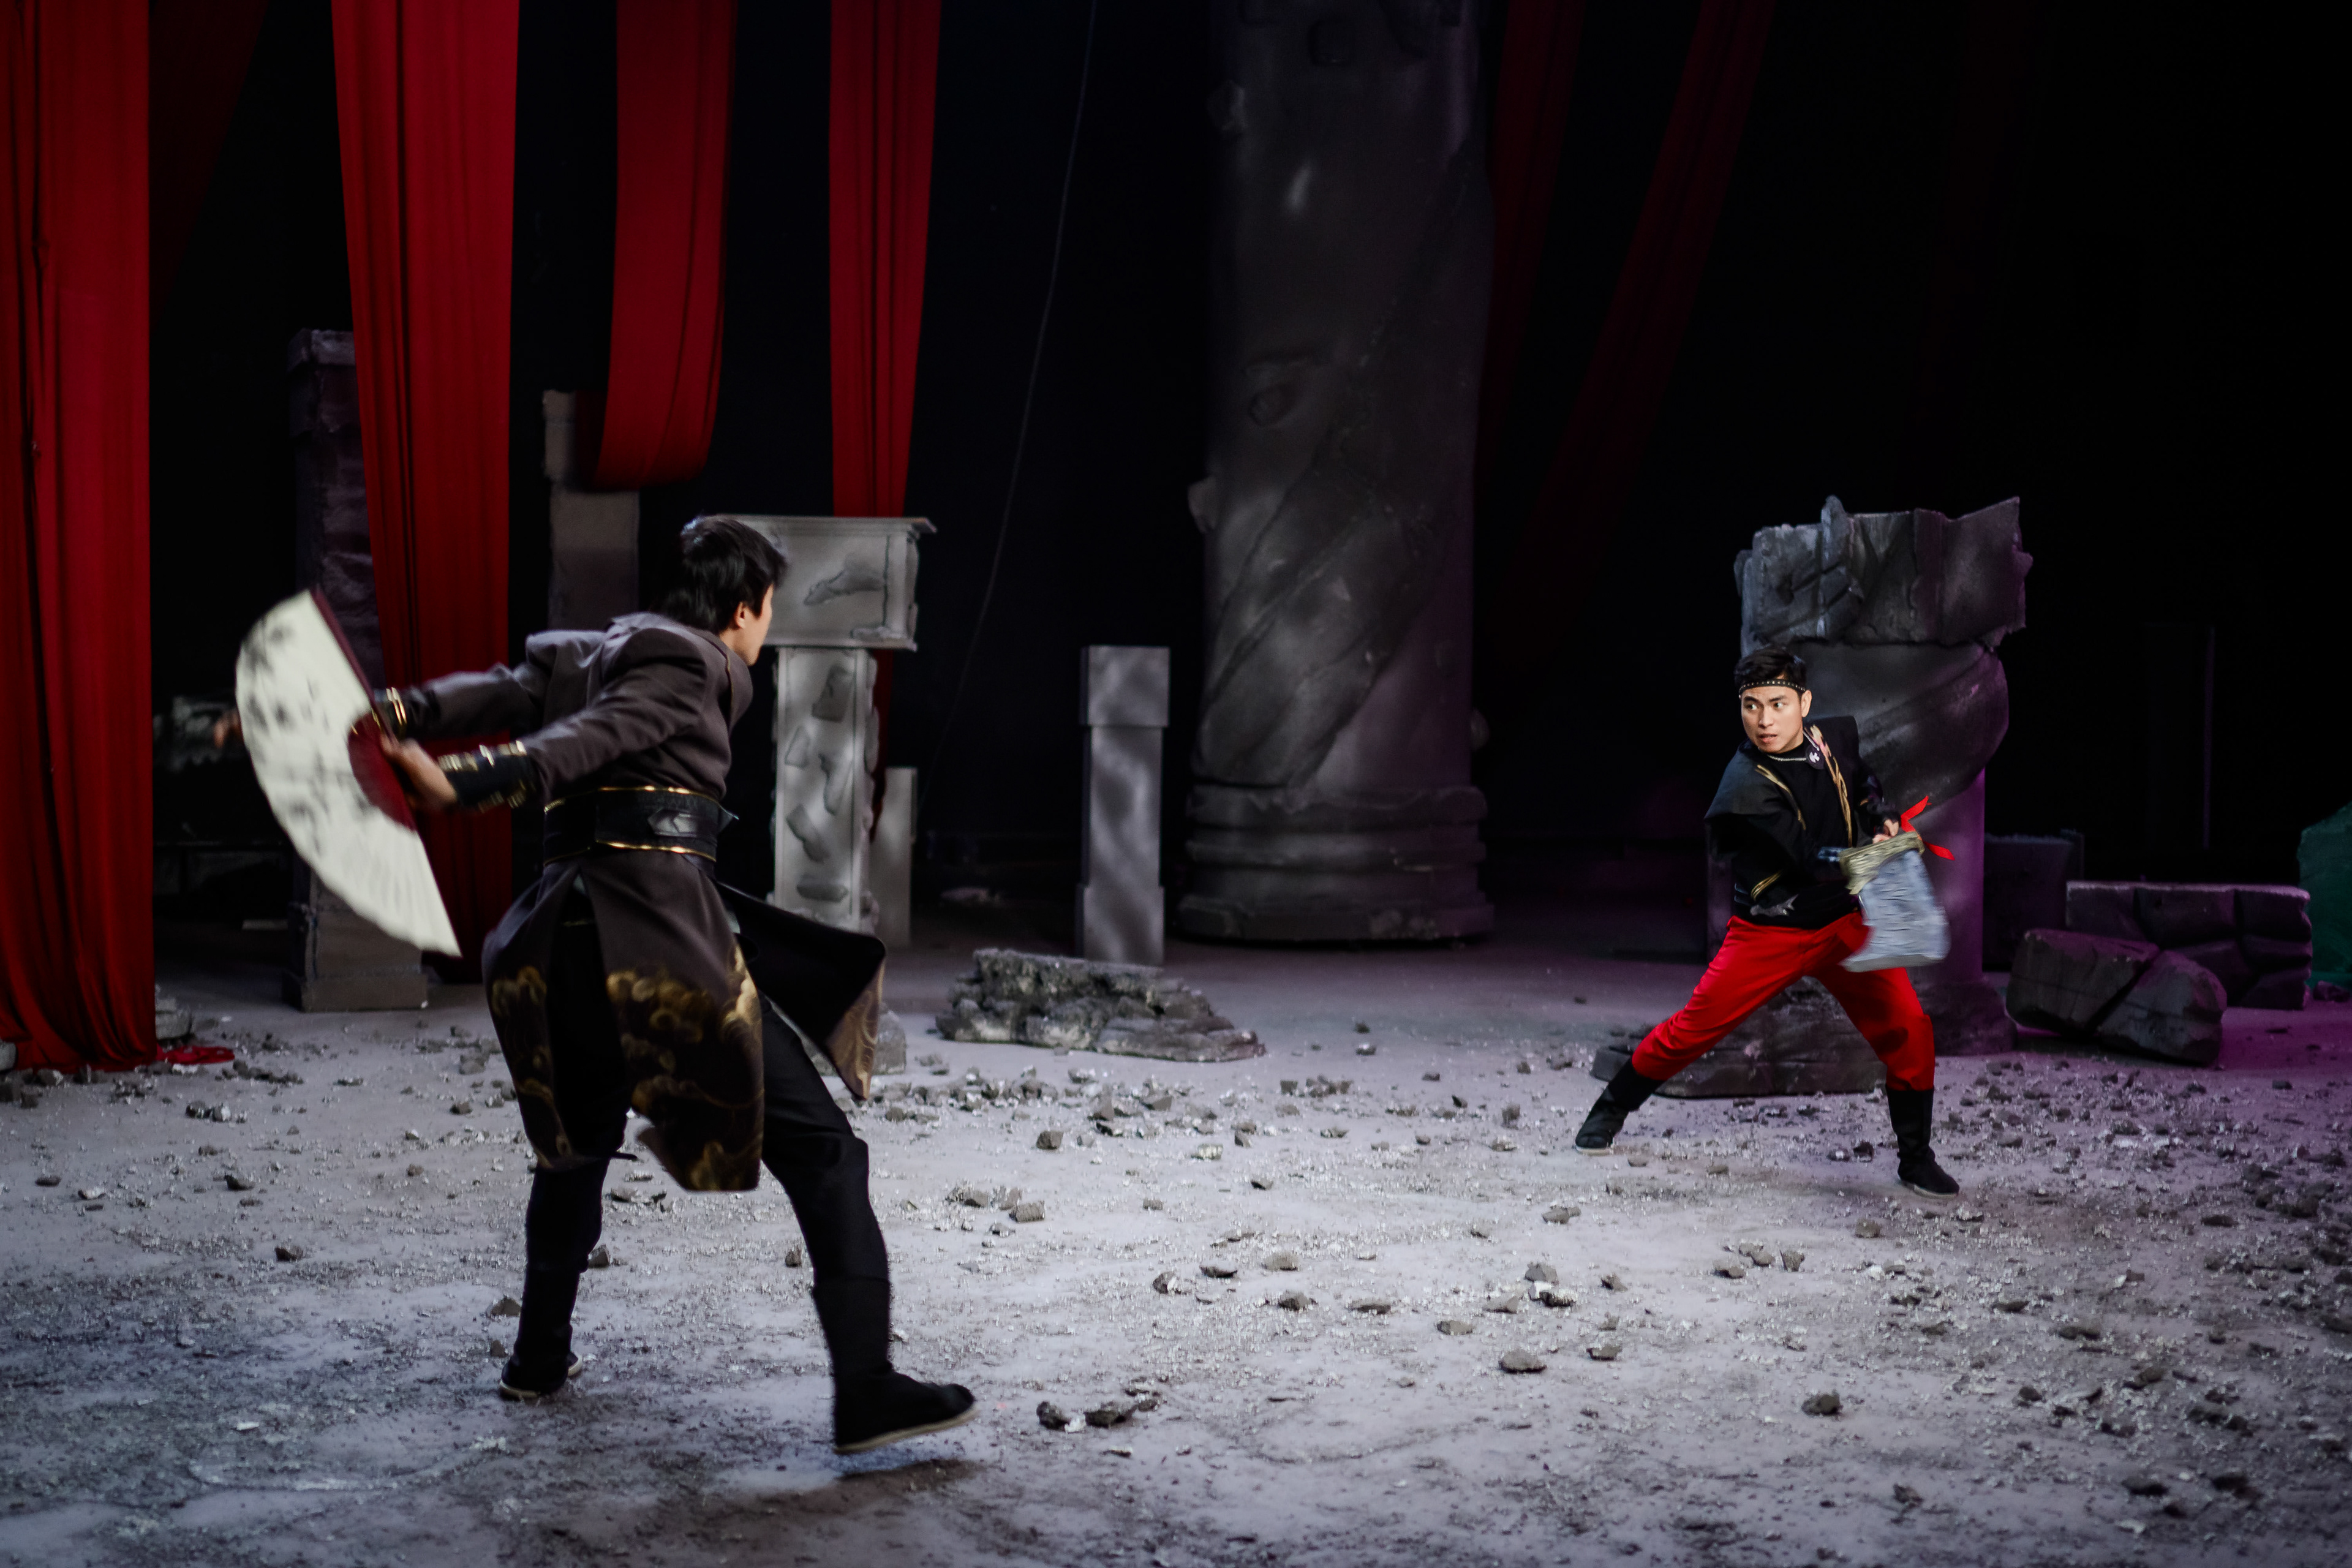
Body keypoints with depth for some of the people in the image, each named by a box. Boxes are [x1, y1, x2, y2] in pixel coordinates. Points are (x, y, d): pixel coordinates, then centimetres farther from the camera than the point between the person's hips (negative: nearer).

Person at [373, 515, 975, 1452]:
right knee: (818, 1146, -7)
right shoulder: (691, 669, -2)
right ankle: (866, 1390, -15)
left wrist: (398, 716, -7)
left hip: (564, 937, 8)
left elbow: (502, 693, 6)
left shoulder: (591, 654, 22)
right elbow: (587, 738, -16)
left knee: (579, 1139, 32)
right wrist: (463, 787, -28)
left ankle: (539, 1356, 41)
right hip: (662, 932, -8)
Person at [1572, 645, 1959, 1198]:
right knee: (1694, 1029, -2)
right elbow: (1810, 856, -31)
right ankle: (1614, 1106, 23)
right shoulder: (1746, 787, -23)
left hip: (1846, 923, 4)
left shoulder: (1836, 737, -3)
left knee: (1908, 1029, -8)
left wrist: (1880, 822, 2)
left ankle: (1915, 1157, 10)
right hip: (1769, 934, -4)